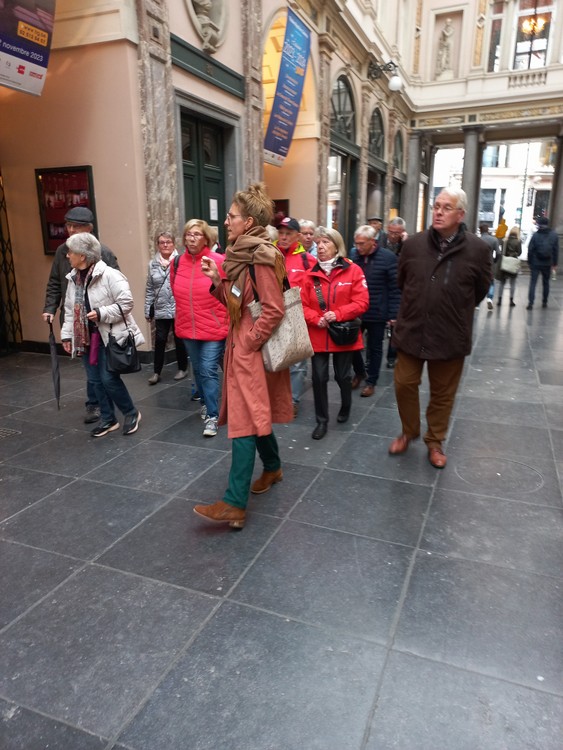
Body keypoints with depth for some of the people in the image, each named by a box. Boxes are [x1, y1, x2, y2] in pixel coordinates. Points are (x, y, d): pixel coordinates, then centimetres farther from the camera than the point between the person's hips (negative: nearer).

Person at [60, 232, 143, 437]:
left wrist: (101, 313, -22)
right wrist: (67, 335, 12)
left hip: (110, 336, -7)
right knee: (96, 380, 10)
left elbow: (126, 303, -19)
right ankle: (108, 419, 24)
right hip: (85, 337, 8)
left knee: (109, 378, -8)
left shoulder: (109, 275, -15)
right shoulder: (73, 279, 9)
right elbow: (70, 310, 15)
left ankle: (131, 413, 14)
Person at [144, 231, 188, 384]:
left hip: (179, 309, -3)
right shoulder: (153, 264, 6)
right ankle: (156, 372, 15)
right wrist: (147, 310, 8)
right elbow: (149, 289, 10)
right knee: (159, 340, 4)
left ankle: (182, 368, 26)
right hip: (161, 310, 3)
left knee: (179, 340, 10)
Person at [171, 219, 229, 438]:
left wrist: (227, 322, -4)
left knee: (209, 371, -6)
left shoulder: (219, 262, -13)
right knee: (198, 370, 18)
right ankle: (205, 403, 39)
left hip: (214, 328, -5)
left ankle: (212, 416, 2)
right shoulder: (177, 263, 1)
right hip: (188, 328, 5)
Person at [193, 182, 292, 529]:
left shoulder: (263, 257, -17)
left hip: (254, 351, -9)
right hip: (241, 347, 9)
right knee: (254, 417, 19)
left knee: (244, 423, -8)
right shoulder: (241, 254, 12)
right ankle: (273, 468, 39)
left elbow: (274, 311, -21)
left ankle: (235, 504, -2)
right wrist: (217, 279, 1)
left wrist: (247, 344, -17)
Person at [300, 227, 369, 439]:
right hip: (317, 335, 1)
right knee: (319, 378, 2)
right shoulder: (311, 274, 2)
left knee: (343, 376, 13)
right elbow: (303, 305, 0)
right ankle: (322, 421, 16)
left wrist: (337, 314, -21)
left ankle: (345, 408, 42)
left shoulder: (353, 270, -5)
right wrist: (316, 319, -18)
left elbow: (362, 302, -10)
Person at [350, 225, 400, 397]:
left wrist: (393, 314, -13)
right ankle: (359, 372, 34)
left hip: (377, 313, -4)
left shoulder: (388, 257, -10)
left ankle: (371, 381, 24)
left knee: (375, 348, 9)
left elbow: (395, 288, -10)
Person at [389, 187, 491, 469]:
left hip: (450, 336, -2)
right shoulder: (413, 244, -3)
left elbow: (481, 289, 5)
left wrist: (455, 311, 10)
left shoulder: (477, 249, -9)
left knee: (442, 393, 11)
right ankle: (408, 432, 34)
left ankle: (435, 442, 31)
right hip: (411, 331, 2)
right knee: (404, 384, 10)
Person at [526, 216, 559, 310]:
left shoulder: (536, 235, -7)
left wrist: (529, 262, 1)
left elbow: (530, 250, -7)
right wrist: (555, 263, 8)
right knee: (546, 283, 16)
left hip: (536, 263, -2)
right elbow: (556, 250, 2)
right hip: (547, 264, 3)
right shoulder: (554, 235, 2)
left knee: (533, 283, -1)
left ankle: (531, 303, -10)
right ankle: (544, 302, 22)